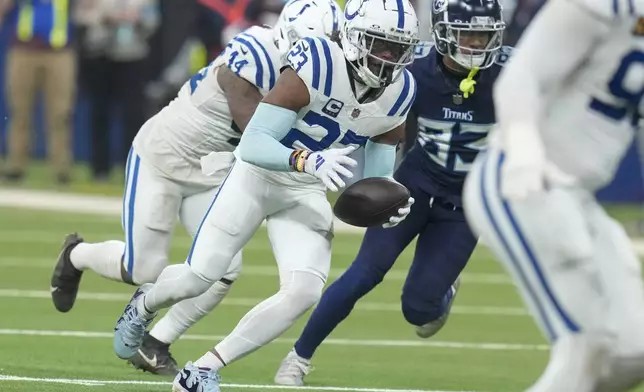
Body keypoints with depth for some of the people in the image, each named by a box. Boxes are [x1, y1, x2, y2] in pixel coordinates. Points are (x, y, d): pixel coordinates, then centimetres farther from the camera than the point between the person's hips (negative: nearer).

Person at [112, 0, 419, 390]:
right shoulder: (317, 68, -27)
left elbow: (377, 172, 4)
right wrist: (307, 161, -46)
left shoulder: (399, 93, -9)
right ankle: (145, 305, 34)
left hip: (309, 193, 4)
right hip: (260, 173, -4)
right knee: (198, 276, -5)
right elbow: (252, 145, -30)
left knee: (304, 292, -16)